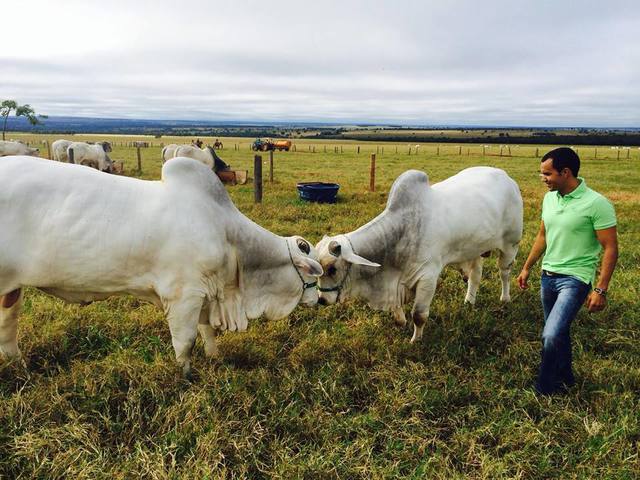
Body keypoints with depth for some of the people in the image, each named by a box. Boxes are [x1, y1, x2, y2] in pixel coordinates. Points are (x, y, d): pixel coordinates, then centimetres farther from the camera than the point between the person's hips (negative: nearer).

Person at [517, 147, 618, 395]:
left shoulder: (596, 204, -17)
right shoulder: (549, 198, 4)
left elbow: (610, 248, -13)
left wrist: (601, 290, -16)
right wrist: (527, 268, 18)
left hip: (575, 278, -7)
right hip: (548, 275, 7)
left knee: (551, 335, -16)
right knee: (557, 331, 19)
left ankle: (544, 389, 3)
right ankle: (564, 377, 38)